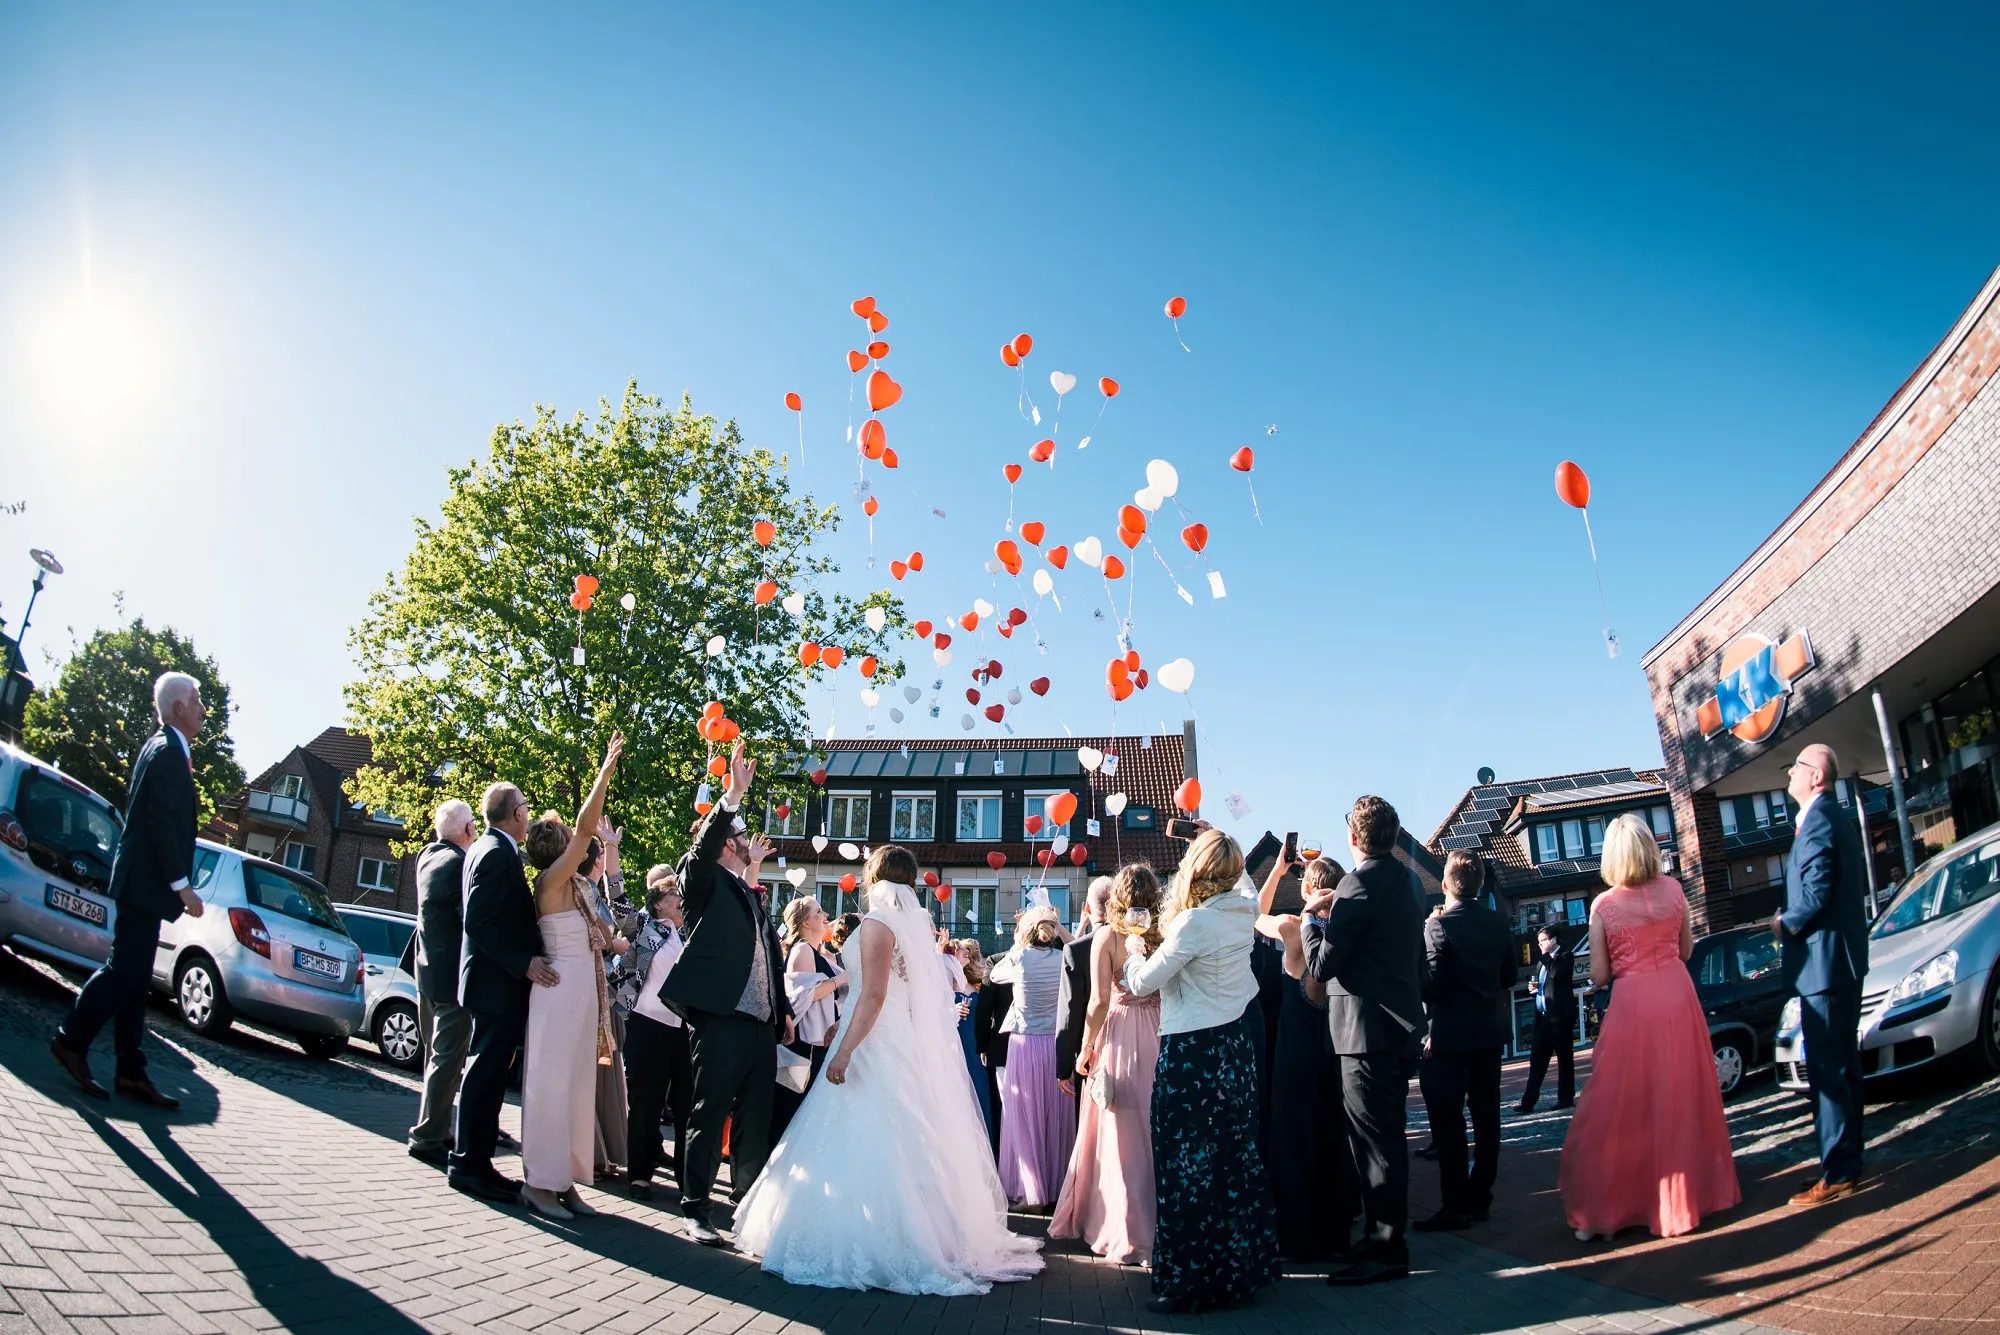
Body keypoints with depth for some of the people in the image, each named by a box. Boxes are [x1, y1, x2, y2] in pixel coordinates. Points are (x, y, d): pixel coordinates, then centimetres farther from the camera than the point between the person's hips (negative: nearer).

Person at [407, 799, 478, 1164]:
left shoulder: (428, 856, 9)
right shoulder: (458, 862, -19)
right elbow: (472, 918, -22)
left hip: (428, 969, 10)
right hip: (452, 972, -10)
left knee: (438, 1054, 17)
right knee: (448, 1057, -4)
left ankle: (434, 1129, 24)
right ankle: (428, 1137, 0)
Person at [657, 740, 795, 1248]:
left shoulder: (751, 895, 23)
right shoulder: (705, 881, 1)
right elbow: (704, 846, -21)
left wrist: (784, 1010, 22)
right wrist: (733, 795, -31)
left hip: (761, 1024, 8)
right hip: (720, 1019, -8)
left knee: (756, 1121, 13)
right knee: (709, 1116, -1)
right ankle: (695, 1212, 8)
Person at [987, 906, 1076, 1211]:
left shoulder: (1019, 958, -7)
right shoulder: (1063, 959, -1)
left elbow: (994, 974, 13)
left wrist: (1016, 945, 20)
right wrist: (1060, 928, 20)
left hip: (1025, 1045, -3)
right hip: (1058, 1045, 3)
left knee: (1025, 1119, 5)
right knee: (1057, 1118, 11)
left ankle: (1033, 1195, 7)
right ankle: (1056, 1190, 18)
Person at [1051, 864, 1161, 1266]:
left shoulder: (1107, 936, -9)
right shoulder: (1164, 934, 0)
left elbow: (1100, 1001, -12)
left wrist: (1086, 1048, -3)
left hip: (1119, 1035, -3)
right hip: (1158, 1039, 4)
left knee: (1121, 1136, 6)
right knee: (1153, 1134, 14)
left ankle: (1128, 1234, 11)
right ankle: (1158, 1227, 24)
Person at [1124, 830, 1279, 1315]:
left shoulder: (1194, 923, -19)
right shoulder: (1243, 913, 1)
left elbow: (1141, 983, -13)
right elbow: (1248, 889, 29)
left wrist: (1135, 951, 8)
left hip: (1191, 1055, -8)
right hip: (1234, 1045, 8)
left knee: (1187, 1164, 0)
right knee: (1234, 1156, 16)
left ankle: (1192, 1282, 7)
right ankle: (1242, 1265, 27)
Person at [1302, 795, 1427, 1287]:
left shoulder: (1359, 884, -18)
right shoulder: (1406, 880, 9)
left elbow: (1322, 964, -17)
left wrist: (1312, 916, 0)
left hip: (1367, 1030, -9)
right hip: (1401, 1027, 9)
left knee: (1374, 1140, -2)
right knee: (1388, 1136, 17)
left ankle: (1384, 1249, 5)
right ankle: (1389, 1235, 27)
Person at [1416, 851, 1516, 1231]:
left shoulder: (1437, 926, -16)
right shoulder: (1499, 923, 4)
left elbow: (1429, 985, -18)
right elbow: (1508, 979, 13)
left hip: (1450, 1034, -6)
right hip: (1490, 1031, 7)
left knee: (1447, 1120, -1)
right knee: (1486, 1114, 11)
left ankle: (1457, 1206, 0)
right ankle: (1480, 1198, 18)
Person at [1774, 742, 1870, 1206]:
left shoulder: (1816, 821, -17)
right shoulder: (1835, 817, 16)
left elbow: (1816, 895, -24)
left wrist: (1784, 925, -8)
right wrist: (1792, 922, 12)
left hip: (1824, 959, -11)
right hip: (1844, 958, 11)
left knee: (1827, 1069, -7)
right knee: (1841, 1063, 16)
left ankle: (1837, 1173, -3)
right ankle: (1847, 1162, 24)